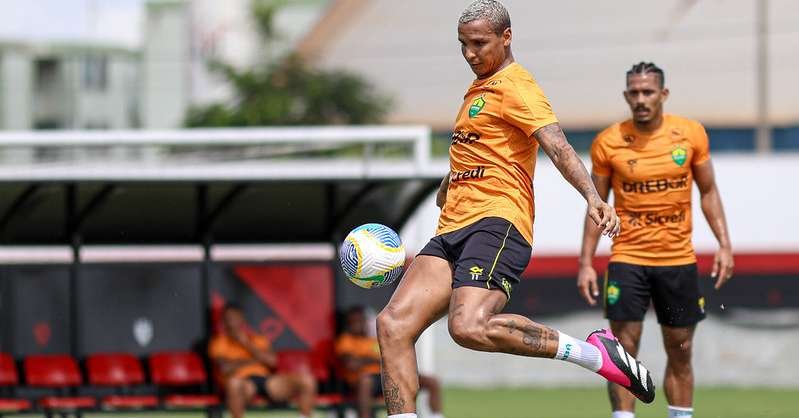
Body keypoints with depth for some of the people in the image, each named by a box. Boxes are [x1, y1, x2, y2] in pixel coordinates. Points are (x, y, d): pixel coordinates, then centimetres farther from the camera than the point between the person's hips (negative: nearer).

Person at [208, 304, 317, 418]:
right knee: (234, 382, -44)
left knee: (306, 379, -20)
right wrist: (253, 360, 3)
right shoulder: (218, 343, 13)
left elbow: (272, 361, 4)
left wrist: (247, 344, -1)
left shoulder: (257, 340, 24)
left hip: (265, 379, 4)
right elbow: (225, 368, -7)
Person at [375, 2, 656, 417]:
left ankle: (596, 353, -19)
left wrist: (592, 197, -33)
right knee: (392, 325, -10)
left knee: (469, 327, -31)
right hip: (452, 232, 9)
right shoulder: (477, 90, 24)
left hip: (496, 224, -9)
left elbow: (557, 146, -18)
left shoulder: (515, 86, -3)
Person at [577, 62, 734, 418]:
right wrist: (586, 263, -2)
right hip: (627, 259, -2)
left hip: (679, 259, 2)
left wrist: (724, 245, 0)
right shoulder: (608, 143, -5)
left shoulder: (691, 134, -1)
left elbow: (708, 191, 9)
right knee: (624, 351, -7)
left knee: (680, 352, 8)